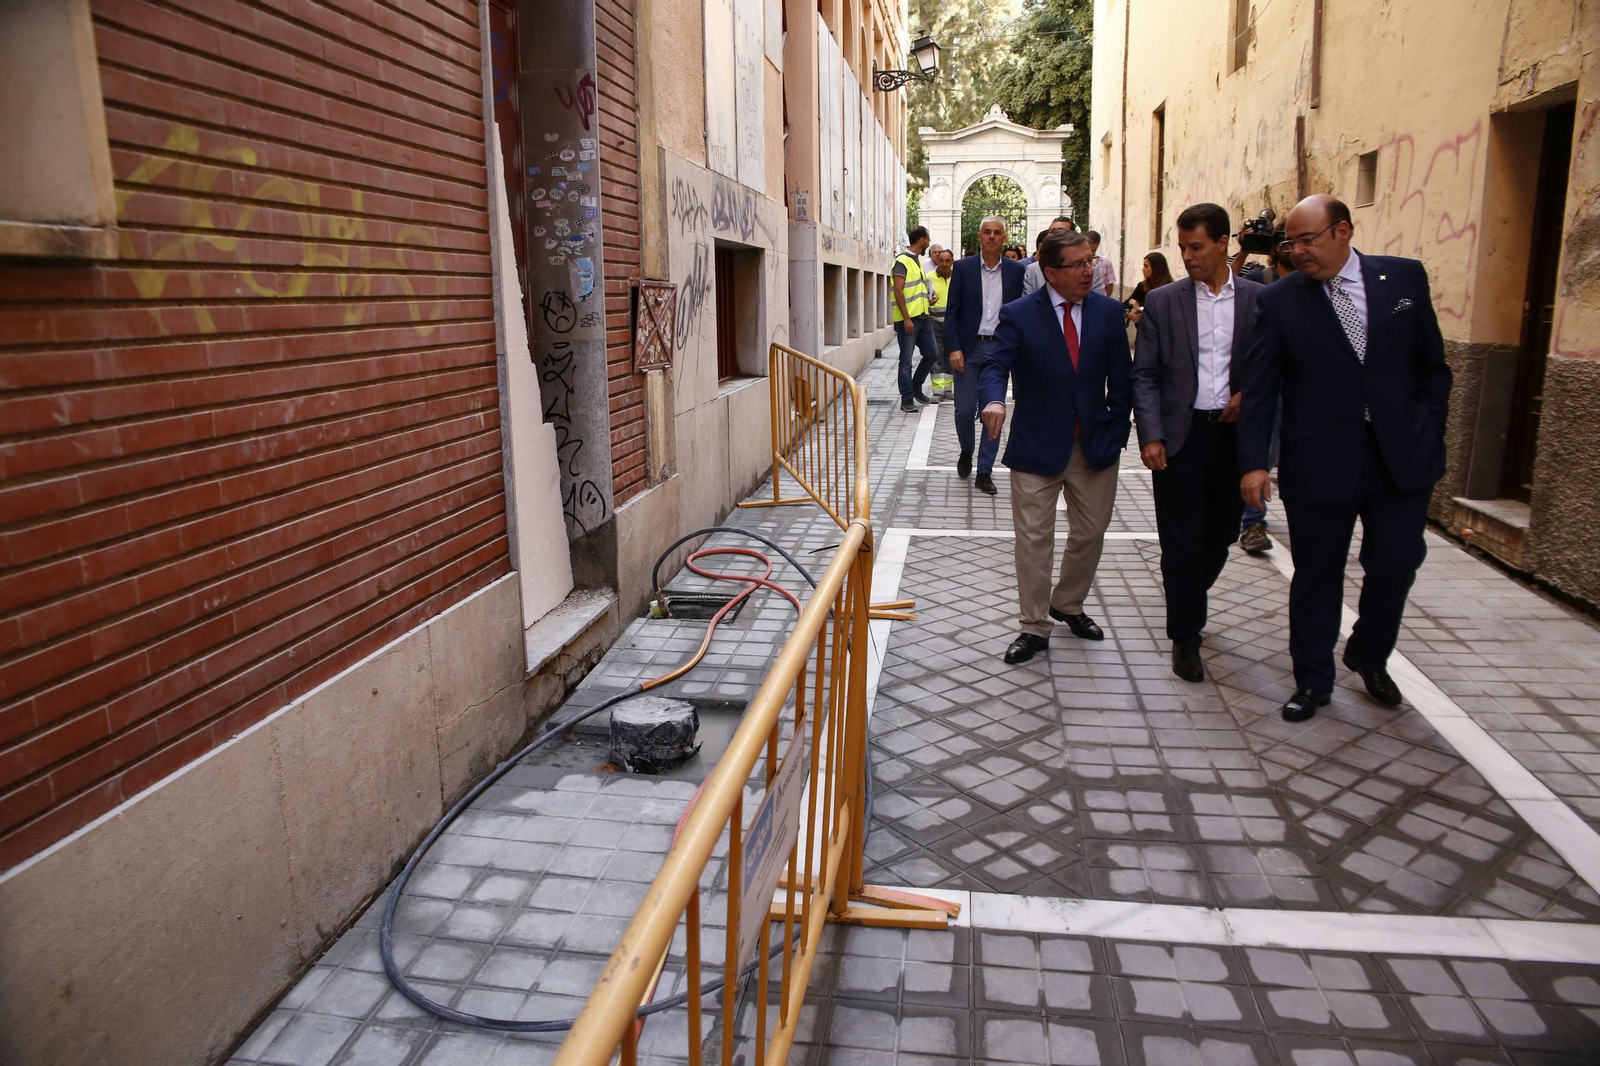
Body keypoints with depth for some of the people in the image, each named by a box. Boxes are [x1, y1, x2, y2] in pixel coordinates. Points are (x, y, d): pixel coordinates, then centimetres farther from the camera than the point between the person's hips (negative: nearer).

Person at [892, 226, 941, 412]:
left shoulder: (917, 261, 18)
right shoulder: (902, 261, -11)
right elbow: (898, 291, -17)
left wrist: (929, 298, 15)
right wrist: (906, 318, -21)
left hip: (922, 317, 9)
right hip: (908, 319, -9)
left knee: (932, 354, 10)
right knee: (906, 360, -2)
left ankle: (916, 389, 25)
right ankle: (907, 399, 4)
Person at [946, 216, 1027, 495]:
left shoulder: (1016, 271, 4)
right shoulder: (963, 268, 1)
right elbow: (952, 311, 0)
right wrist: (954, 348, -10)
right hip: (969, 349, -1)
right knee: (964, 410, 0)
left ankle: (984, 472, 8)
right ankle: (966, 452, 31)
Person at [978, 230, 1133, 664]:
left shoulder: (1108, 312, 2)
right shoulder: (1018, 315, -7)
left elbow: (1121, 379, 4)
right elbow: (996, 366, -17)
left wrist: (1116, 432, -1)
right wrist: (994, 400, -39)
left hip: (1094, 446, 4)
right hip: (1038, 446, -3)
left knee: (1090, 534, 14)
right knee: (1034, 539, 2)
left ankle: (1068, 605, 38)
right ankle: (1034, 628, 15)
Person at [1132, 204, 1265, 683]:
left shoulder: (1260, 300, 3)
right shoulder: (1162, 302, 1)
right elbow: (1144, 375, -1)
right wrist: (1150, 436, -10)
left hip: (1235, 434, 2)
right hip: (1180, 436, -2)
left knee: (1221, 534, 13)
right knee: (1182, 542, 2)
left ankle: (1190, 602, 40)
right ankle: (1185, 637, 14)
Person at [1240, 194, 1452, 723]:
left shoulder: (1405, 278, 2)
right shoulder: (1278, 301, -4)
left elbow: (1432, 366, 9)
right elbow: (1259, 390, -5)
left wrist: (1428, 432, 2)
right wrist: (1253, 462, -13)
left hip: (1402, 457, 2)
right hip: (1319, 463, -2)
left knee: (1395, 565, 10)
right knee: (1317, 575, 8)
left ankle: (1369, 656, 37)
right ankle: (1313, 680, 25)